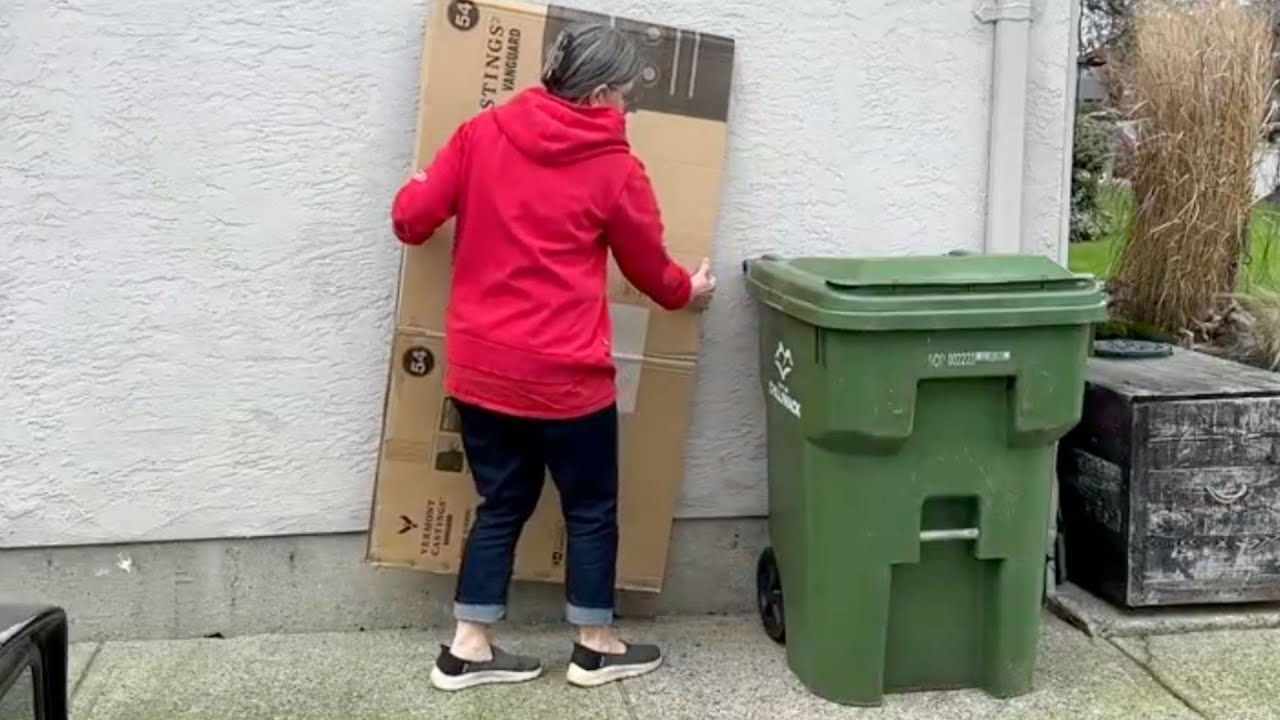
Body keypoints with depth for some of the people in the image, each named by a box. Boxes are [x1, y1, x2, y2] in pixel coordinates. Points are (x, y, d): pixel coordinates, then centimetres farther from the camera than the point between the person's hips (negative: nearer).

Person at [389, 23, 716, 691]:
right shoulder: (616, 169, -6)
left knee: (501, 504, 18)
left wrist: (415, 190, 25)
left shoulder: (482, 133, 1)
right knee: (591, 508, 14)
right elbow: (650, 268, 7)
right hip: (564, 376, -4)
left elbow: (412, 219, 1)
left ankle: (467, 649, 22)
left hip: (480, 368, 5)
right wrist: (687, 291, 28)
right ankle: (596, 648, 27)